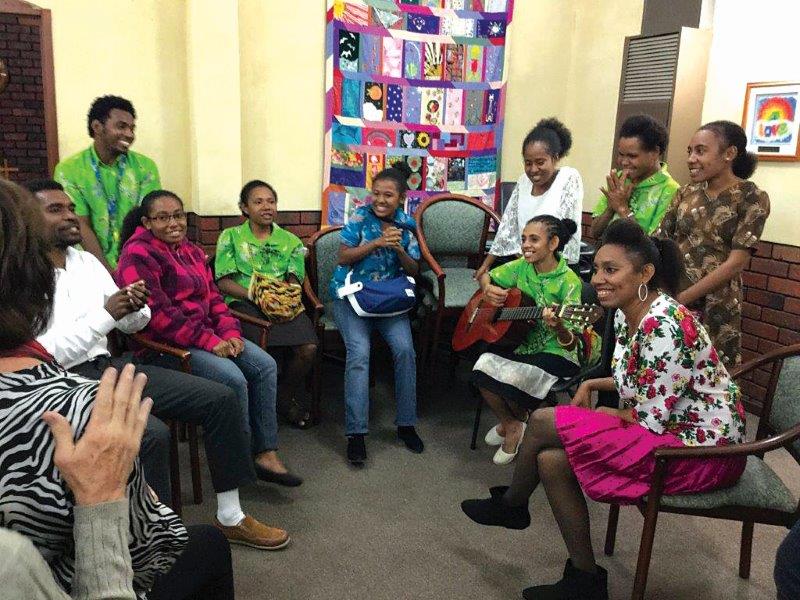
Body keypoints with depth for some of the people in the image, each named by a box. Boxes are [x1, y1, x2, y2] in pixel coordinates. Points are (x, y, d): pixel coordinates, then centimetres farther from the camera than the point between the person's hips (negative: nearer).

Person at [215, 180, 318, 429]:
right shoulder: (230, 237, 11)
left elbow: (294, 282, 9)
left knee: (308, 348, -25)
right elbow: (223, 282, 2)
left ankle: (287, 396, 5)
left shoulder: (291, 240, 18)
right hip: (244, 303, -2)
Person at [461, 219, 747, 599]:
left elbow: (650, 419, -24)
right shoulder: (626, 314, 3)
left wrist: (594, 412, -9)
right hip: (669, 427, 9)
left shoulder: (663, 325, -25)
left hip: (703, 448, -9)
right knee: (550, 459, -4)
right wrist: (591, 385, 4)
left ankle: (511, 504, 13)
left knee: (543, 422, -12)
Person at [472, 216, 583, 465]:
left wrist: (559, 328, -41)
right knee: (484, 365, -22)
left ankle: (520, 420, 7)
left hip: (555, 353, -5)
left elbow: (570, 344, -18)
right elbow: (486, 276, 18)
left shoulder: (568, 281, -15)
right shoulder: (521, 267, 1)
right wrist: (488, 289, -6)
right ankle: (510, 425, 5)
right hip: (521, 345, 5)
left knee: (511, 376, -31)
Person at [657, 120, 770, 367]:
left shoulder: (752, 198, -6)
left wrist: (681, 297, -16)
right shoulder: (686, 193, 8)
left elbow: (736, 263, -13)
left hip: (714, 307, -4)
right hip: (667, 297, 4)